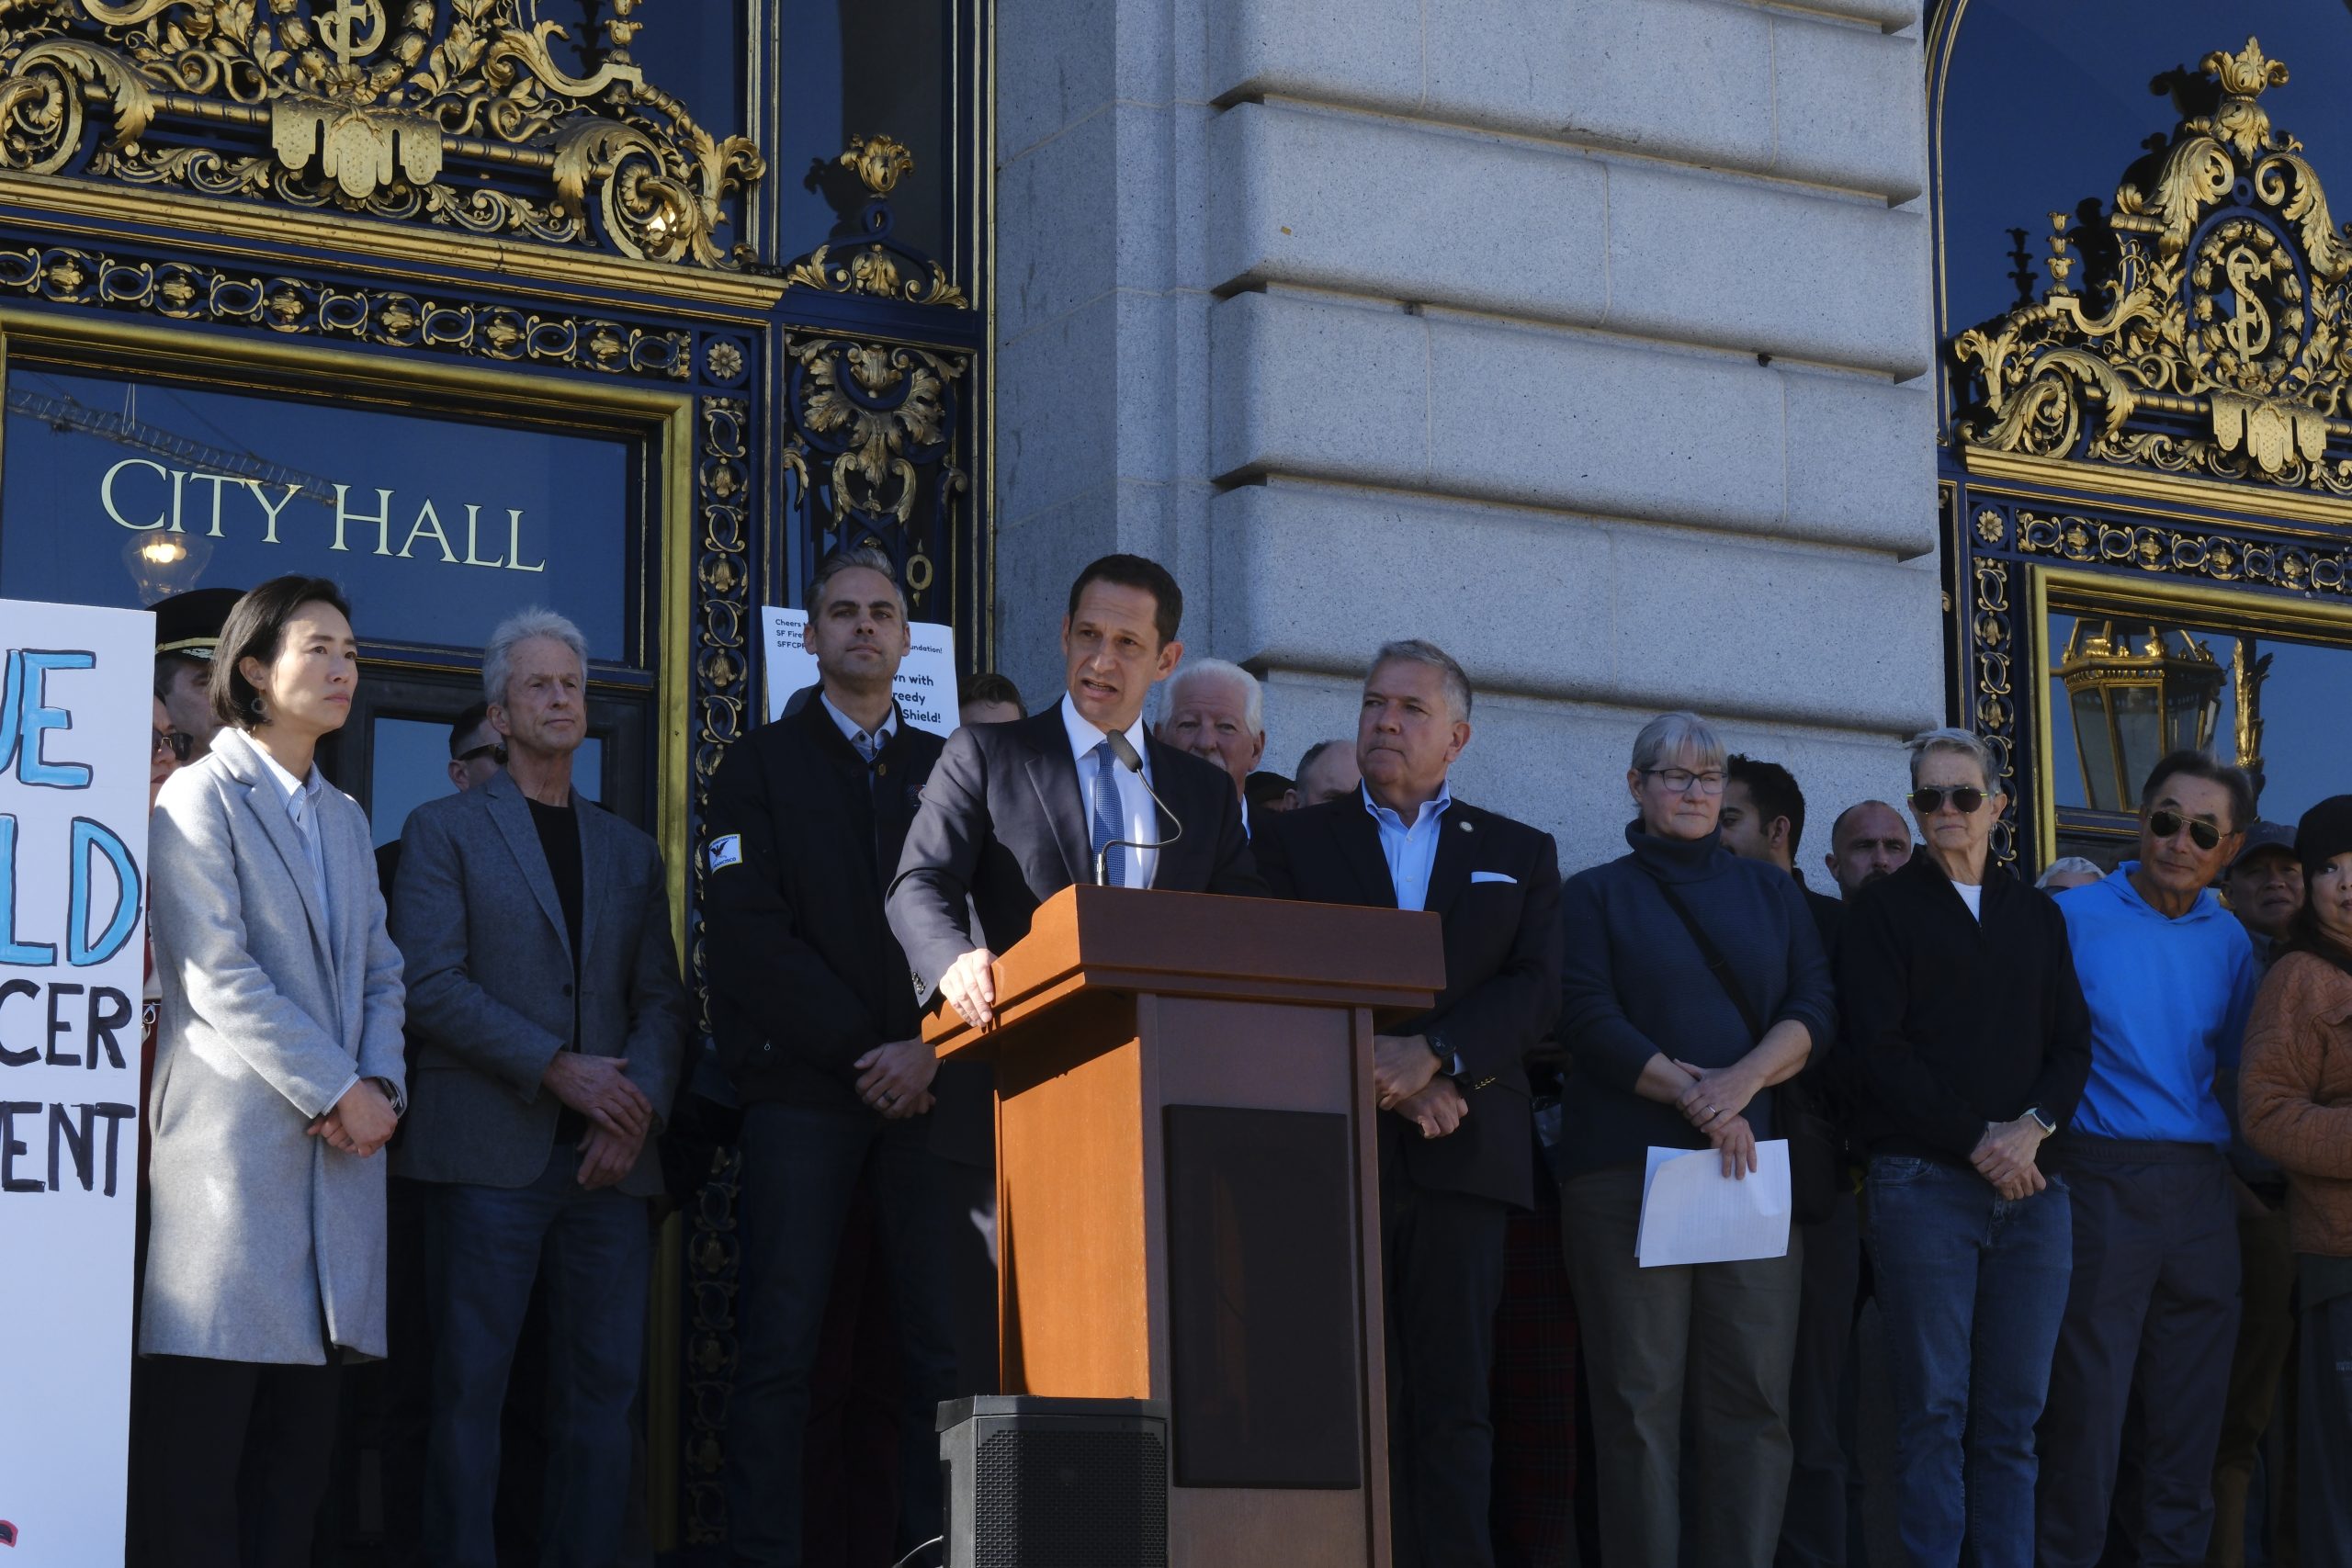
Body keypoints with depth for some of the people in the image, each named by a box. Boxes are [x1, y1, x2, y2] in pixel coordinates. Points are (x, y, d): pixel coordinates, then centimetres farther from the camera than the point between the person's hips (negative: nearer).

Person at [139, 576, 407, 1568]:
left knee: (300, 1430, 4)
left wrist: (382, 1087, -3)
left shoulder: (343, 818, 21)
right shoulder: (203, 797, -2)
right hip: (237, 1142, -7)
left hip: (337, 1148, 7)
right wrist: (339, 1090, -13)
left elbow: (379, 973, 16)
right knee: (206, 1421, -8)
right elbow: (219, 976, -11)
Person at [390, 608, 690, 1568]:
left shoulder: (631, 852, 20)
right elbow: (431, 985, -6)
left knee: (604, 1384, 1)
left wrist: (638, 1108, -6)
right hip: (490, 1152, -4)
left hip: (609, 1160, 4)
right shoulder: (445, 831, 6)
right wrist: (559, 1068, -13)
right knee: (471, 1385, -4)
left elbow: (662, 1000, 13)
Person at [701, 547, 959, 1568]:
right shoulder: (760, 766, 10)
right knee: (781, 1341, -7)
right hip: (801, 1088, -2)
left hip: (928, 1088, 2)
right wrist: (861, 1048, -8)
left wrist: (932, 1050, -7)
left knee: (941, 1340, -6)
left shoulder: (949, 772, 17)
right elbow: (748, 935, -1)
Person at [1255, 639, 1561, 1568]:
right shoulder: (1296, 842, 15)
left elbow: (1536, 993, 4)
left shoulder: (1519, 855, 18)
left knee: (1454, 1401, -4)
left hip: (1463, 1152, 1)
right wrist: (1388, 1082, -10)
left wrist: (1431, 1055, -13)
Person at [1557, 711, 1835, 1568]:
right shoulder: (1596, 895, 11)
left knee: (1755, 1394, -5)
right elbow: (1589, 1021, -2)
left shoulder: (1772, 893, 19)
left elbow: (1815, 1009, 7)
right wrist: (1693, 1097, -13)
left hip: (1758, 1164, 3)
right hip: (1627, 1167, -2)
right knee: (1641, 1397, -6)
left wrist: (1739, 1083, -11)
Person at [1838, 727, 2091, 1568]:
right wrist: (1977, 1139, -9)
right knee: (1934, 1407, -5)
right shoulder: (1885, 910, 5)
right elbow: (1880, 1048, -5)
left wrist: (2032, 1127, -7)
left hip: (2030, 1181, 4)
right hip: (1924, 1178, -4)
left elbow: (2072, 1044, 12)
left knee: (2014, 1411, 1)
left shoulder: (2038, 916, 18)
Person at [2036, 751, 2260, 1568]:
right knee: (2088, 1401, -3)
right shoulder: (2074, 917, -3)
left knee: (2191, 1407, 9)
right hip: (2101, 1184, -4)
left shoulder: (2228, 940, 10)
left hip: (2200, 1190, 4)